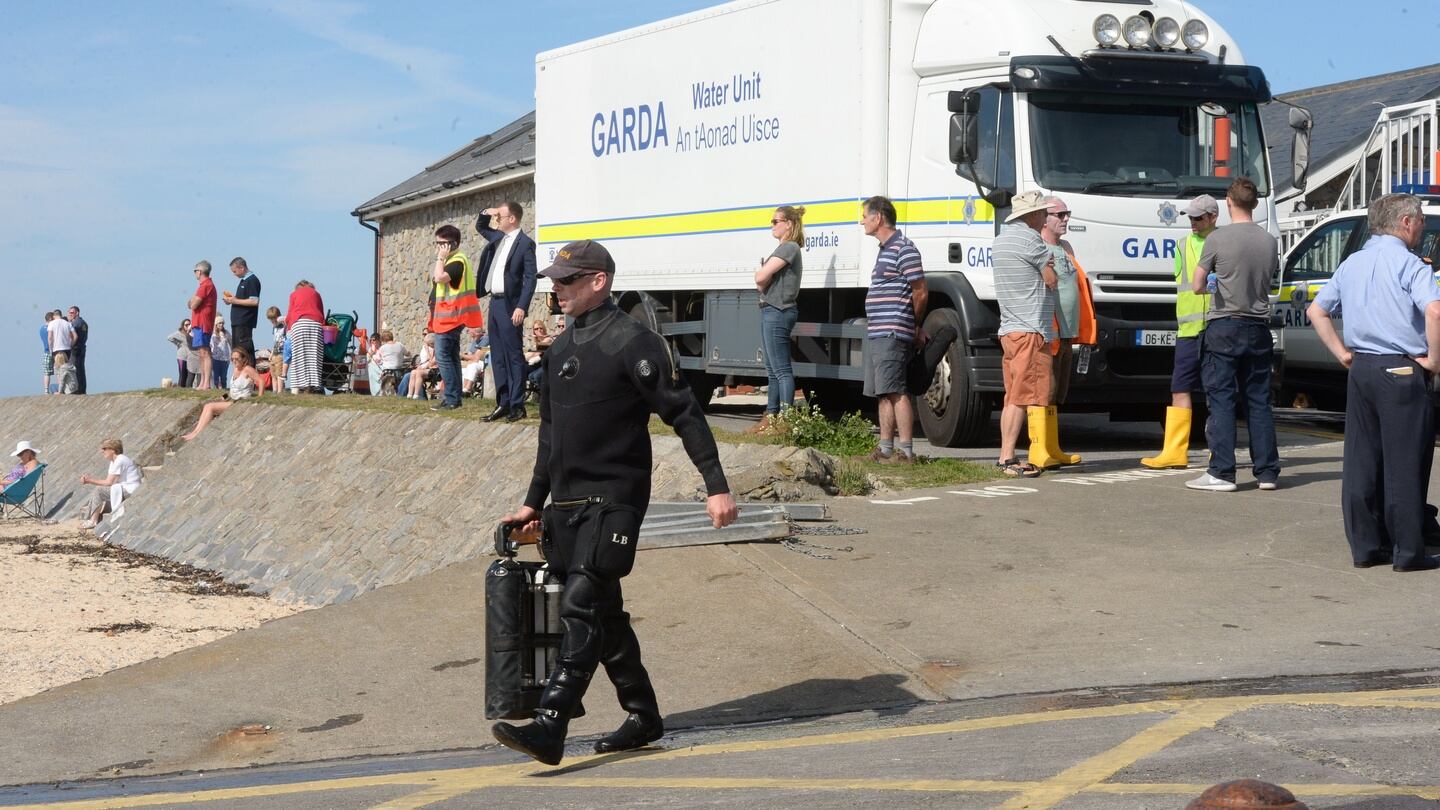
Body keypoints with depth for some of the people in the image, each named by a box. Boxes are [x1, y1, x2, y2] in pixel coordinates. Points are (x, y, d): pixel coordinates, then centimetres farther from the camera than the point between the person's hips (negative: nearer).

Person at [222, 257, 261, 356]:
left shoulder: (252, 281, -12)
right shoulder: (243, 281, 18)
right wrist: (232, 298, 10)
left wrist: (235, 301, -16)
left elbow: (254, 301, -21)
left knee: (245, 348, -14)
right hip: (238, 322, 10)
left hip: (245, 322, -10)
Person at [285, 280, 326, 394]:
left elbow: (289, 314, 16)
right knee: (314, 357, -3)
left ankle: (296, 388, -14)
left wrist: (287, 327, 29)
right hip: (316, 323, 1)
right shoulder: (316, 293, 26)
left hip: (299, 323, -1)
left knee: (298, 356, -5)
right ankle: (313, 385, -14)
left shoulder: (294, 294, 22)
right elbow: (322, 313, 21)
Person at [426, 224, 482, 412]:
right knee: (451, 357, 11)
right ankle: (454, 398, 14)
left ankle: (451, 399, -14)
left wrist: (440, 258, -16)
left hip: (449, 317, -11)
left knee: (443, 357, -12)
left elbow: (440, 277, -27)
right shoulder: (451, 261, 18)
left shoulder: (458, 261, -14)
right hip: (447, 318, 11)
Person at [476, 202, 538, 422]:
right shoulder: (498, 237, 14)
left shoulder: (525, 243, -9)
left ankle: (517, 405, -3)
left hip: (509, 305, -8)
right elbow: (480, 227, 34)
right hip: (495, 302, 8)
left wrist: (521, 307, -22)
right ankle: (503, 403, 14)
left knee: (514, 356, -5)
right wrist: (486, 213, 13)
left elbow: (530, 278, -14)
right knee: (497, 356, 9)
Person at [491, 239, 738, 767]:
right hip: (568, 505, 8)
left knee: (581, 609, -16)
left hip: (614, 500, -8)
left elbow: (684, 415, -12)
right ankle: (642, 716, 24)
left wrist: (716, 485, -18)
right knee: (604, 615, 13)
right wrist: (534, 503, 26)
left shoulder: (633, 343, -10)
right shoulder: (560, 350, 16)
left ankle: (549, 728, -23)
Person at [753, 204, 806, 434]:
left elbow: (760, 278, -17)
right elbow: (761, 279, 18)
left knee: (781, 369, -11)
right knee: (772, 369, 14)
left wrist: (762, 279, 4)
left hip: (777, 312, -11)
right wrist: (763, 283, -3)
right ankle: (771, 417, 20)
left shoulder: (789, 248, -11)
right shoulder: (784, 248, 20)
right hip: (771, 311, 11)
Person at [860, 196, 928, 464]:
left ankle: (906, 451, -12)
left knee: (895, 391, -11)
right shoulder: (885, 249, 20)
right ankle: (885, 449, 14)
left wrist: (916, 326, 2)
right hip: (877, 333, 10)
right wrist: (916, 328, 18)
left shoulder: (903, 249, -11)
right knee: (883, 393, 11)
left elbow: (920, 292, -11)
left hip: (892, 333, -10)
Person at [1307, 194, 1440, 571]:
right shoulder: (1408, 264, -10)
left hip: (1360, 370, 7)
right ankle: (1408, 551, 2)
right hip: (1401, 371, -7)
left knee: (1361, 462, 9)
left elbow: (1316, 311, 19)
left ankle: (1365, 546, 13)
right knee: (1405, 464, -1)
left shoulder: (1352, 264, 13)